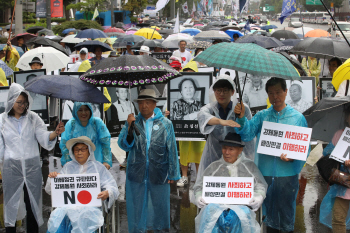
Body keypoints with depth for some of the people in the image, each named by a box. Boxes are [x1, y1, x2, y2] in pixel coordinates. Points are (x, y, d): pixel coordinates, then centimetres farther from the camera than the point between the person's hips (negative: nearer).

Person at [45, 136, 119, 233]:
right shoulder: (68, 167, 21)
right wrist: (52, 178, -3)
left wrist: (107, 194, -15)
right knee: (57, 217, -32)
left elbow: (113, 188, 9)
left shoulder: (98, 167, 15)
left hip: (90, 206, -2)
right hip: (68, 205, 2)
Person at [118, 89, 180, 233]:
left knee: (160, 207, 10)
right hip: (136, 173, 1)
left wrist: (172, 174, 2)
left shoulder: (165, 124, 2)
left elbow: (172, 150, 3)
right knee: (137, 208, 10)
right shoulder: (133, 122, 5)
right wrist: (129, 126, -16)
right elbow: (123, 145, -1)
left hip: (159, 173, -1)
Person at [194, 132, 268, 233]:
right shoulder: (214, 166, 21)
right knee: (210, 213, -35)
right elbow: (200, 185, 18)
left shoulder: (249, 166, 19)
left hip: (242, 205, -1)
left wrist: (259, 197, -6)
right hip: (216, 204, 1)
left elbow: (261, 185, 15)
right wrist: (198, 197, -3)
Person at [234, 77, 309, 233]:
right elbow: (246, 135, -7)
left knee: (286, 210, 7)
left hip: (287, 173, -2)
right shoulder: (262, 116, 7)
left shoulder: (298, 118, 2)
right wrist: (241, 118, -24)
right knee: (267, 210, 13)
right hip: (265, 172, 2)